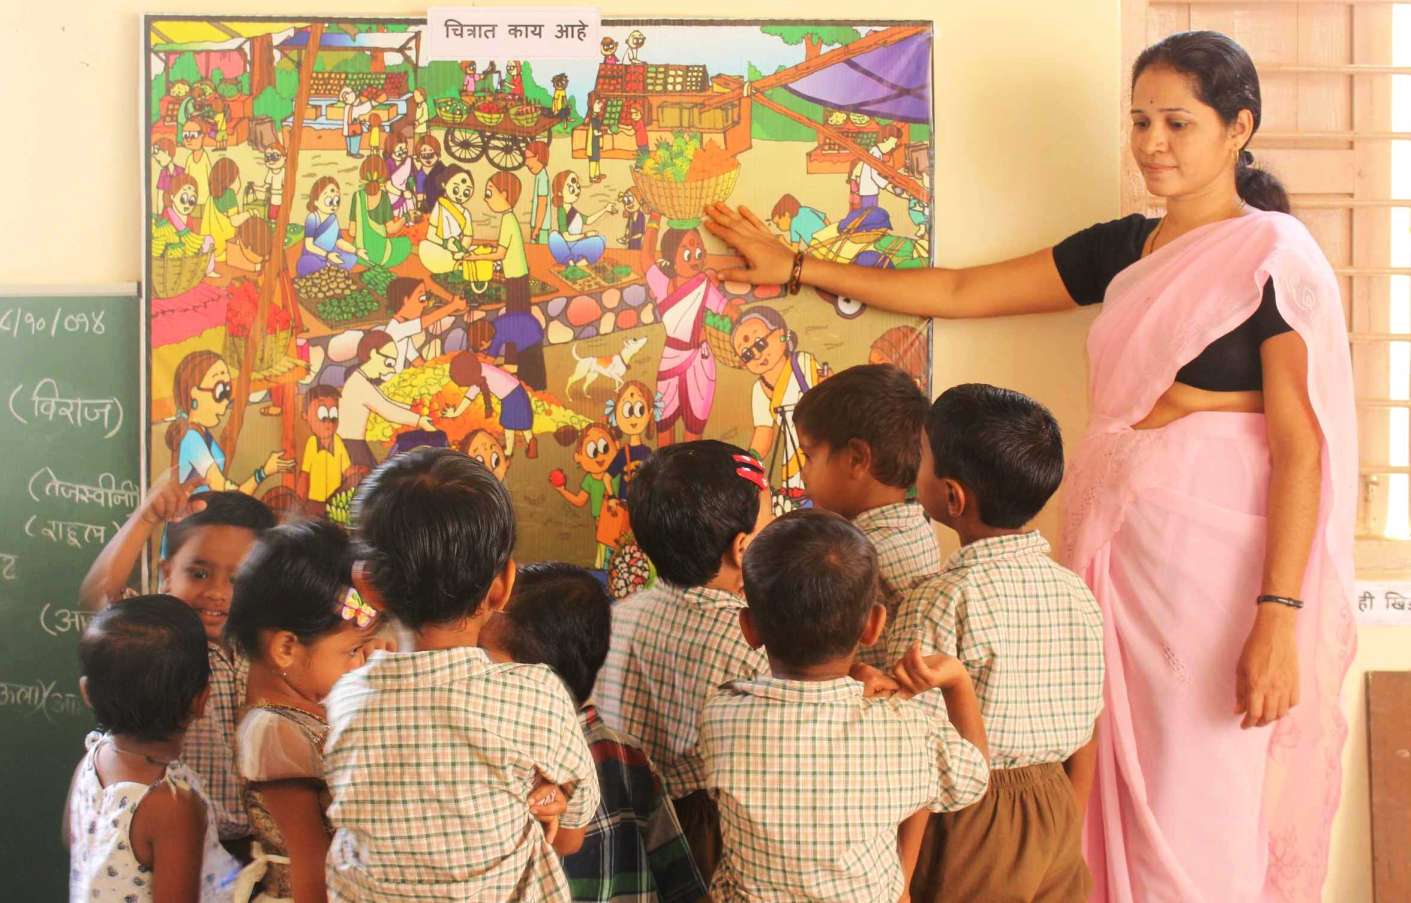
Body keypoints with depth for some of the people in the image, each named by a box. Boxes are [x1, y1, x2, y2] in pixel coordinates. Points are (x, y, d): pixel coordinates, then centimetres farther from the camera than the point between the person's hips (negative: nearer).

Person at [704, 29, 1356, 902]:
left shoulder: (1278, 257, -5)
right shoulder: (1123, 250, 13)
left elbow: (1301, 448, -11)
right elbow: (961, 292, 16)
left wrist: (1279, 616, -18)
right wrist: (798, 268, 17)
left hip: (1213, 548, -6)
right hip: (1115, 532, 6)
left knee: (1194, 809, -2)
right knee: (1113, 788, 8)